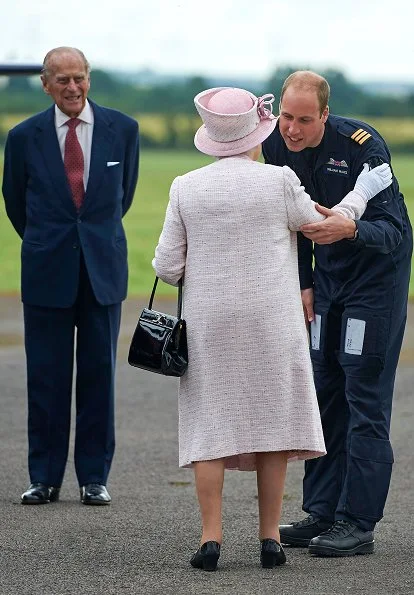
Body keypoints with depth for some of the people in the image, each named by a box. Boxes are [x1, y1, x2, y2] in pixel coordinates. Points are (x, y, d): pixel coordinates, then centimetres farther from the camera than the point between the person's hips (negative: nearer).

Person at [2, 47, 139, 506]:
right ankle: (44, 479, 10)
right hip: (47, 270, -1)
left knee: (99, 373, 4)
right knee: (46, 377, 2)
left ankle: (94, 477, 12)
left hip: (103, 267, 1)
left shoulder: (122, 130, 1)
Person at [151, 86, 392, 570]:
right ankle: (269, 538, 7)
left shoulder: (185, 188, -2)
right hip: (270, 321, -1)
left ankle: (211, 538, -3)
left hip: (209, 323, 1)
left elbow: (168, 266, -1)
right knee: (272, 417, 7)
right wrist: (362, 192, 19)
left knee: (211, 423, 5)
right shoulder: (279, 182, -7)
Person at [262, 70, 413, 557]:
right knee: (323, 390, 8)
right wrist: (304, 283, 6)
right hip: (327, 274, 7)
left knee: (365, 395, -9)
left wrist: (349, 230, -48)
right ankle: (321, 512, 16)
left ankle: (357, 522, -7)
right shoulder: (277, 146, -8)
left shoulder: (362, 146, -27)